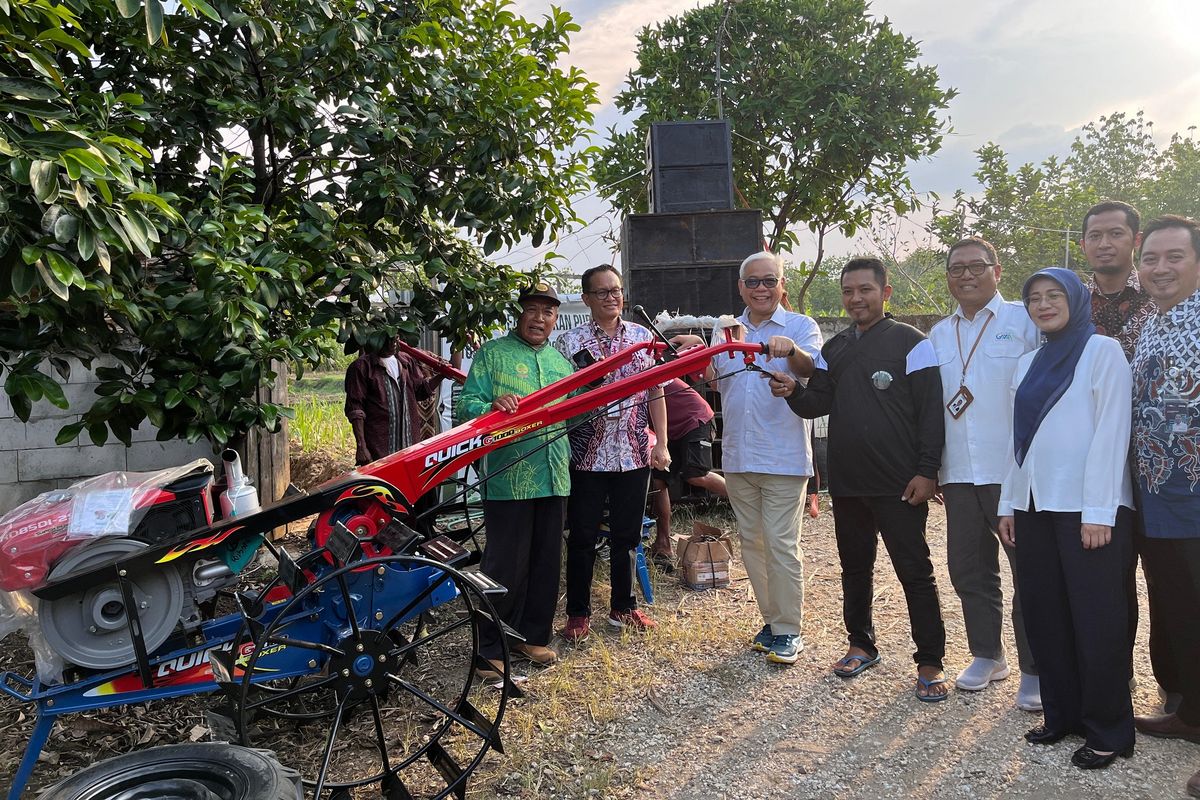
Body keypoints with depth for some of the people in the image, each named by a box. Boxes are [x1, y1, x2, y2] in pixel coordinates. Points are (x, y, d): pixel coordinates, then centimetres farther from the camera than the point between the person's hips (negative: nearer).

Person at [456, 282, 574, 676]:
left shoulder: (560, 360, 18)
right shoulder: (492, 354, 1)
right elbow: (466, 406, -8)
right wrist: (493, 406, -27)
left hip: (554, 479, 6)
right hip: (508, 479, -6)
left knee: (546, 563, 12)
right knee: (506, 566, -2)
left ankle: (534, 635, 28)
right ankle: (491, 648, 12)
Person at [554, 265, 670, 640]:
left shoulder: (643, 336, 6)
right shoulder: (571, 342, -3)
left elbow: (656, 393, 7)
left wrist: (661, 443, 2)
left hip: (634, 454, 3)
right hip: (587, 456, -2)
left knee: (627, 536, 13)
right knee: (582, 538, 6)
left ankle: (623, 606, 28)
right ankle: (578, 613, 19)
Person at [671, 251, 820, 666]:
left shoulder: (801, 327, -1)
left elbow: (811, 369, -19)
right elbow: (710, 380, 8)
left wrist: (791, 350, -41)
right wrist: (697, 353, -12)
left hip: (783, 457, -5)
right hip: (737, 456, 5)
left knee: (781, 545, -4)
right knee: (751, 542, 12)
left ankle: (789, 630, 9)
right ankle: (771, 620, 26)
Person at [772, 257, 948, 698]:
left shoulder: (910, 342, -5)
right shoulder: (834, 348, 12)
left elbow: (931, 410, -8)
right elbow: (819, 403, 7)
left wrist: (926, 471, -13)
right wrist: (793, 392, -15)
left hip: (899, 484, -5)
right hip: (846, 483, 6)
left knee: (915, 571, 1)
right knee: (855, 567, 16)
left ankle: (930, 662, 13)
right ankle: (861, 644, 32)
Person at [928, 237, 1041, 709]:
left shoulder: (1027, 321, -1)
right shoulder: (939, 335, 14)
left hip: (1016, 471, -5)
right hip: (958, 473, 5)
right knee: (968, 566, 12)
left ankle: (1034, 670, 15)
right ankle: (986, 654, 29)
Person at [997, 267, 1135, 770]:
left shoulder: (1103, 351, -3)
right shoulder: (1028, 363, 16)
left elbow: (1111, 432, -10)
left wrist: (1099, 511, -16)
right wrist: (1008, 503, 12)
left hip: (1087, 507, -6)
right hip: (1034, 505, 6)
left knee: (1096, 622, 0)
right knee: (1045, 617, 8)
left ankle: (1107, 732, 13)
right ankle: (1062, 715, 22)